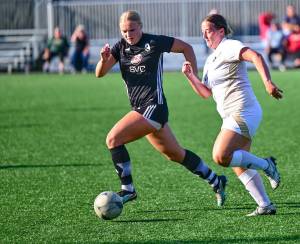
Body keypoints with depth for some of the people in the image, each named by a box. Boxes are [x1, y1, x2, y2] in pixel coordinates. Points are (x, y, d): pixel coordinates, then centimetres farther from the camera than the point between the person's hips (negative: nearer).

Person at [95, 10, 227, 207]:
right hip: (140, 108, 7)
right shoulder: (120, 47, 7)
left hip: (153, 107, -7)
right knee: (175, 154, 17)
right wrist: (104, 60, -22)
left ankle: (127, 189, -9)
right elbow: (99, 73, -1)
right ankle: (216, 182, 30)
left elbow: (186, 48, 4)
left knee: (113, 139, -17)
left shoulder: (155, 42, -7)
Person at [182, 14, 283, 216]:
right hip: (232, 116, 10)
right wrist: (190, 76, 9)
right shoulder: (211, 60, 21)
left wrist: (267, 82, -39)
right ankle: (265, 205, 7)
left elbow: (256, 57, -25)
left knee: (221, 156, -21)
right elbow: (206, 93, 23)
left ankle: (266, 165, -9)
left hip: (243, 112, -10)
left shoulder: (229, 47, -8)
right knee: (239, 167, 7)